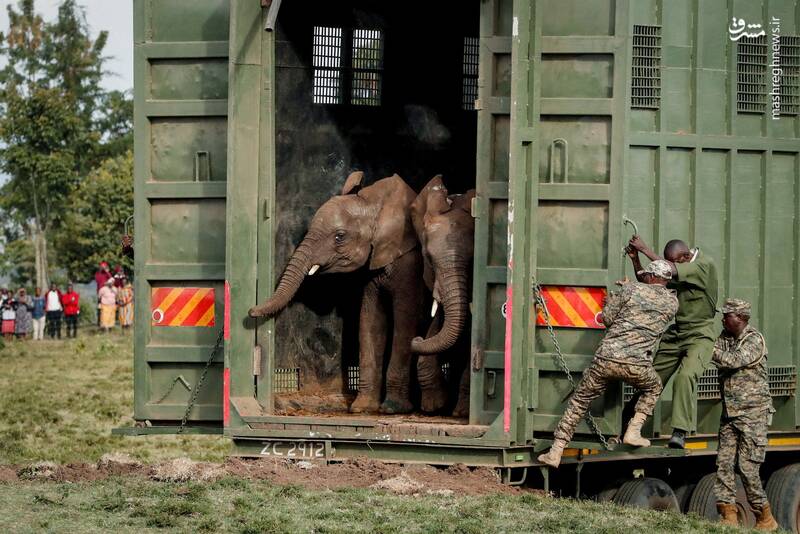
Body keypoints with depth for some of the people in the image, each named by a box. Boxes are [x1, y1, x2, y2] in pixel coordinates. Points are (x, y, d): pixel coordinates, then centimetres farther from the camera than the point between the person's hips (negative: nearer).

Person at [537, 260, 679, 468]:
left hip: (606, 357, 0)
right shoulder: (672, 302, 12)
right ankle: (633, 431, 14)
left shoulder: (631, 289, 6)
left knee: (580, 401, 14)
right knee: (653, 389, 33)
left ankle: (556, 452, 11)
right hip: (637, 365, 0)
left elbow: (606, 318, 8)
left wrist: (612, 301, 29)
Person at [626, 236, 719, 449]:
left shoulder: (705, 265, -15)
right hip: (676, 333, 7)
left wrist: (645, 249, -18)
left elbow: (671, 271, -26)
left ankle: (680, 432, -35)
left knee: (685, 376, -29)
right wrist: (635, 259, 0)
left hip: (699, 335, -7)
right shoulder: (679, 269, 8)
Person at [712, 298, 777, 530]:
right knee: (724, 463, -3)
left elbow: (733, 361, -25)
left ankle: (766, 518, 3)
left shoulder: (754, 340, -12)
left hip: (753, 413, -7)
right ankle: (729, 515, -2)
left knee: (748, 467, -8)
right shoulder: (724, 337, 12)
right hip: (729, 413, 7)